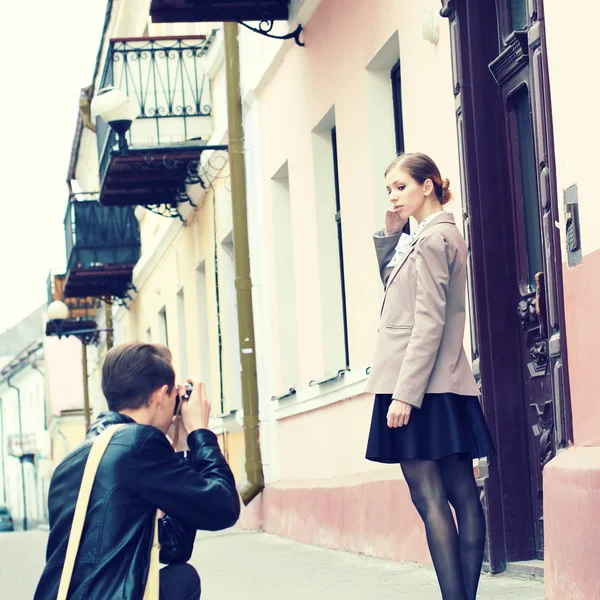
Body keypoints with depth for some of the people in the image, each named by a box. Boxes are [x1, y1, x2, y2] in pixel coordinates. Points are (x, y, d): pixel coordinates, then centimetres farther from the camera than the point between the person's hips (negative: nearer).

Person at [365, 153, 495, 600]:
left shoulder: (432, 237, -12)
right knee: (462, 494, 5)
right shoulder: (444, 234, 17)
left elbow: (429, 323, -18)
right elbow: (391, 281, 29)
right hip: (449, 387, 10)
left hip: (420, 386, -10)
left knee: (429, 498, -10)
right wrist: (390, 236, 14)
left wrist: (405, 394, -20)